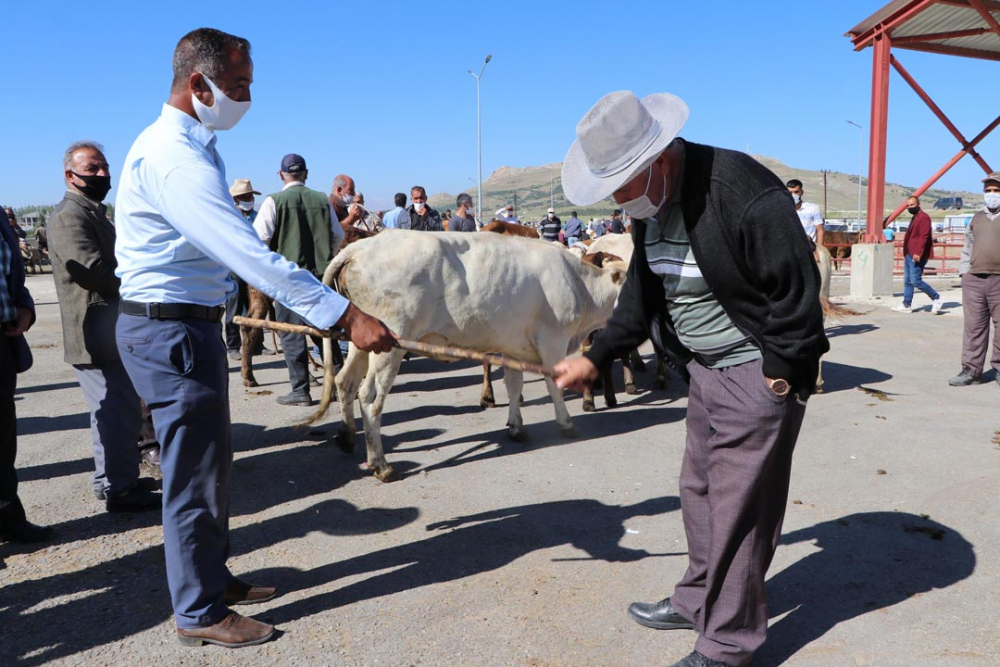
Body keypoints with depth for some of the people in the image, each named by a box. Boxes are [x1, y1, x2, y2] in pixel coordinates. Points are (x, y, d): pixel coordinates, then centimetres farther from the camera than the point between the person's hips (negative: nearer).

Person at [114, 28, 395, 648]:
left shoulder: (192, 148, 12)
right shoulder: (173, 156, -23)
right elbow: (248, 250, -32)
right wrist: (346, 315, -35)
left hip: (191, 322, 11)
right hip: (171, 328, -11)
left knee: (213, 459, 20)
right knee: (195, 472, 1)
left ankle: (213, 578, 36)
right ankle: (199, 613, 18)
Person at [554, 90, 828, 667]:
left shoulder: (742, 191, -26)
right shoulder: (650, 205, 2)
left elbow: (797, 288, -22)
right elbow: (642, 295, 12)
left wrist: (781, 374, -16)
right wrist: (595, 360, 12)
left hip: (759, 370, -9)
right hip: (705, 366, 9)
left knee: (738, 504, -1)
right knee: (700, 488, 18)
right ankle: (699, 601, 38)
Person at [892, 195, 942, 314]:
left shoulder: (924, 217, -11)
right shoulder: (914, 218, 20)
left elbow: (923, 237, -20)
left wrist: (918, 253, -28)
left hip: (917, 256, -10)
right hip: (909, 255, 10)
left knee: (916, 281, -10)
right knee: (907, 281, 9)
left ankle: (936, 298, 3)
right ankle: (906, 305, 12)